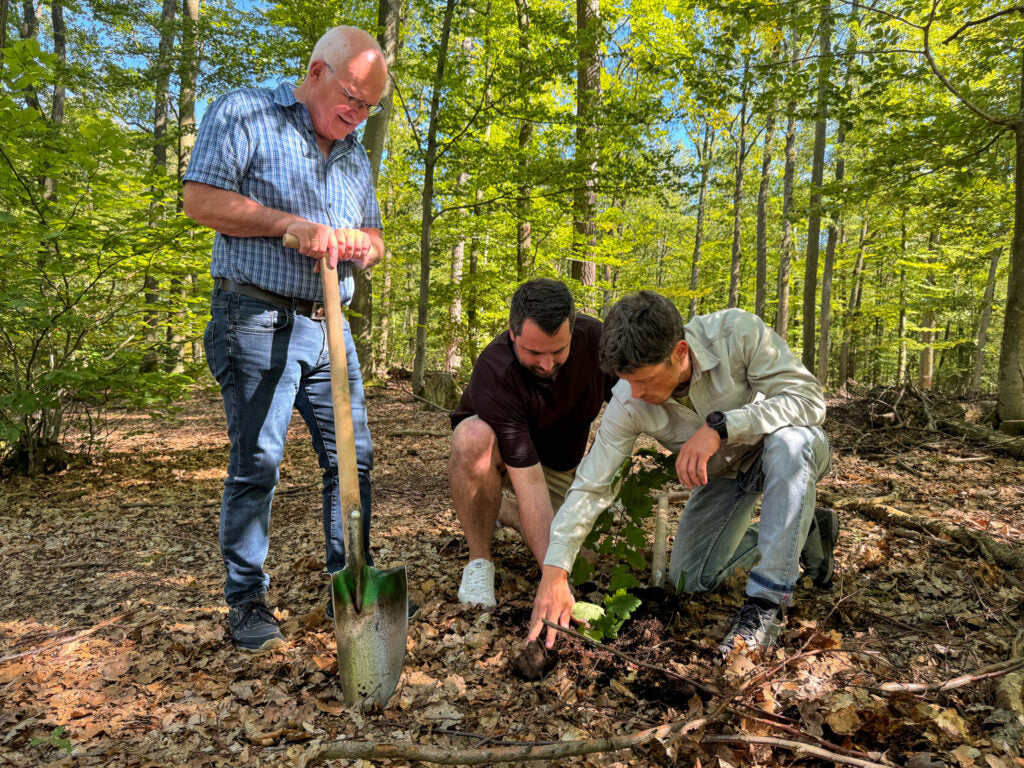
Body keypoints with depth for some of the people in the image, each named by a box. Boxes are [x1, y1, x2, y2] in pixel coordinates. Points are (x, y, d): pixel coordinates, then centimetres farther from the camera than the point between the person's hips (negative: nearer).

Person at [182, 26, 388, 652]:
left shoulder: (356, 157, 20)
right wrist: (291, 224, -15)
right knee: (256, 463, -3)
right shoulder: (245, 114, 2)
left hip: (328, 325, 6)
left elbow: (375, 238, 24)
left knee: (353, 457, 4)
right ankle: (247, 600, 11)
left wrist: (361, 242, -1)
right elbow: (200, 199, -8)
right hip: (258, 320, -6)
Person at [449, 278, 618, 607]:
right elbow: (529, 482, -41)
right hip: (499, 450, -4)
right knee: (474, 437, -41)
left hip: (558, 463, 5)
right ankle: (479, 561, -19)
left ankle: (504, 511, 18)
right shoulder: (494, 376, -37)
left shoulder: (595, 338, -24)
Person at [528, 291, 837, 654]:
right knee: (689, 580, -1)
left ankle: (767, 601, -26)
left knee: (789, 440, -40)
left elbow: (809, 400, -35)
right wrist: (554, 573, -32)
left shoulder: (738, 332, -35)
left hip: (795, 455, -3)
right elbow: (589, 487, -24)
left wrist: (719, 425, -46)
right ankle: (802, 531, 20)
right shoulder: (628, 403, -26)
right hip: (726, 471, 4)